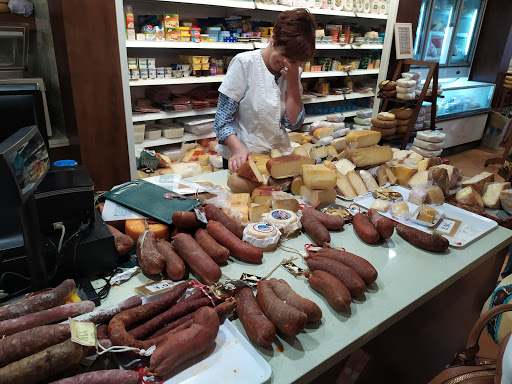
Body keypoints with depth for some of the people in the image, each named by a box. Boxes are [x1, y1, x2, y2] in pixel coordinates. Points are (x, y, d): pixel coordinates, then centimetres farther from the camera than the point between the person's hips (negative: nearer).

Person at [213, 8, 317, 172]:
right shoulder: (244, 63, -10)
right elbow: (223, 120, -12)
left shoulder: (292, 72, 4)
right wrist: (238, 150, -29)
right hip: (241, 158, -3)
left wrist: (293, 82, -10)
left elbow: (293, 123, -2)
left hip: (278, 156, 4)